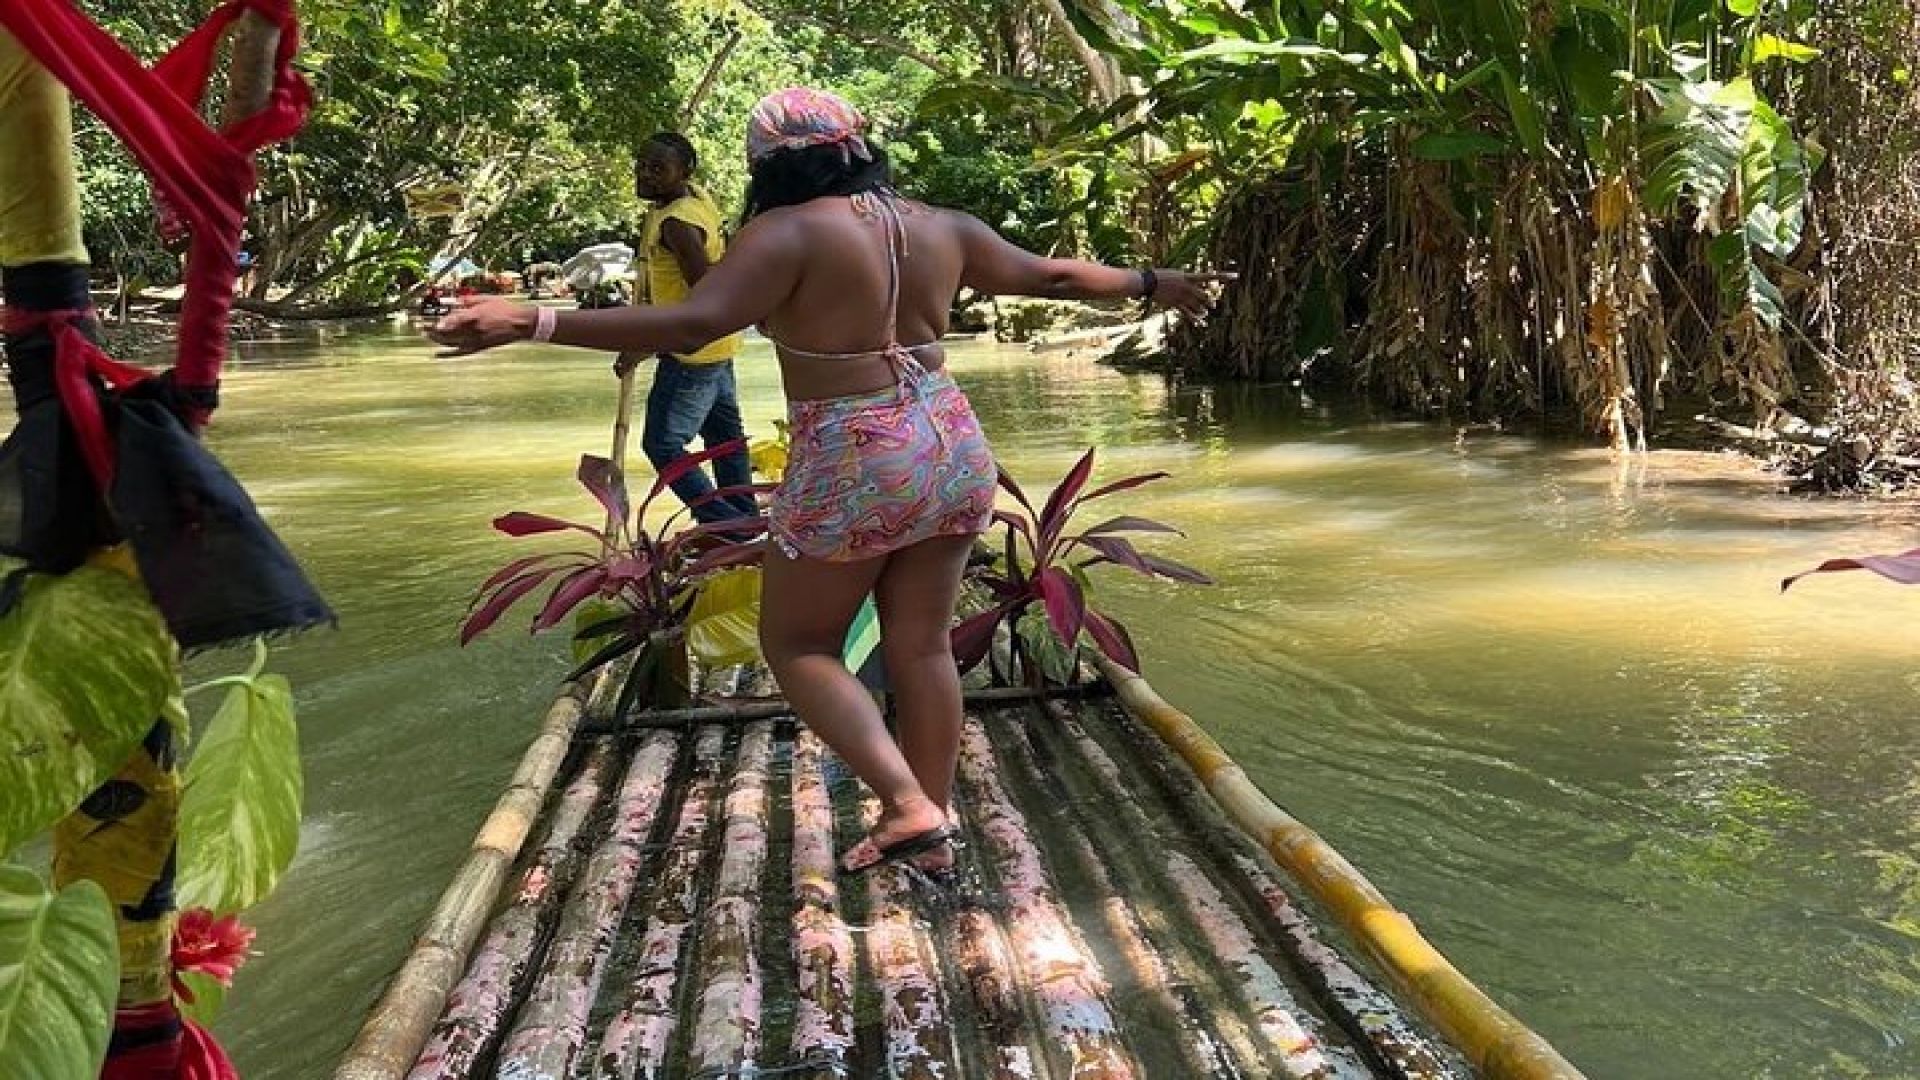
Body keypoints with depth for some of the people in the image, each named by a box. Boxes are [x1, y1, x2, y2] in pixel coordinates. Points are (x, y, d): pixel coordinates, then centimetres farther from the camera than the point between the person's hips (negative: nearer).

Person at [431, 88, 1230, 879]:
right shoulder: (938, 227, 9)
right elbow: (1052, 275, 19)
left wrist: (532, 324, -26)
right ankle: (932, 831, 22)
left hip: (854, 465, -6)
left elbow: (692, 322, -23)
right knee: (922, 647, 15)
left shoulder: (790, 232, -11)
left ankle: (907, 804, -1)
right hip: (954, 449, 7)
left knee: (797, 644, 11)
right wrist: (1153, 284, 35)